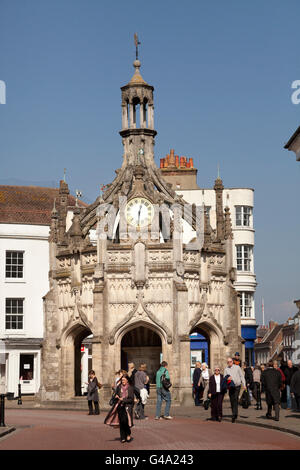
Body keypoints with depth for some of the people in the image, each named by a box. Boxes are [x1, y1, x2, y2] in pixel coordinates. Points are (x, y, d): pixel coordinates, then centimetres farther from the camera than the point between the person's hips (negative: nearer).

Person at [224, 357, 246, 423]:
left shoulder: (237, 367, 3)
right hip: (231, 387, 2)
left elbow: (241, 376, 8)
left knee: (235, 399, -15)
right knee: (232, 400, 4)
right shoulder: (226, 369, 6)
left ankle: (234, 414, -18)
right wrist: (227, 378, -19)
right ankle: (234, 414, 17)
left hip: (237, 386, -2)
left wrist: (244, 384, 3)